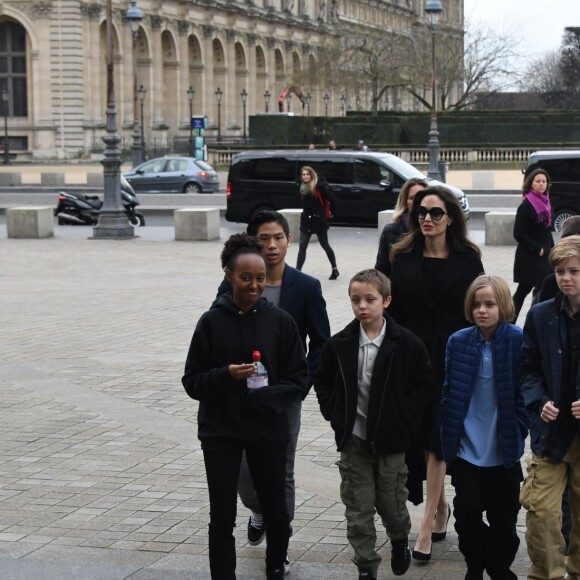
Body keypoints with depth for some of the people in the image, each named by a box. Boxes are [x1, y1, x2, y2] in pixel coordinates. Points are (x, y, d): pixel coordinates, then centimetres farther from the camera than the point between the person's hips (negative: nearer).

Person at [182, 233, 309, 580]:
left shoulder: (280, 321, -3)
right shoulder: (212, 322, -4)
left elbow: (300, 380, -1)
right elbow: (192, 382, -1)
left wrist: (266, 397, -18)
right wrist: (225, 375, -20)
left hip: (269, 430, 1)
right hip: (220, 431, -1)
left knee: (276, 512, 14)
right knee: (222, 517, -1)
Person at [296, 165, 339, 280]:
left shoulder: (319, 185, -15)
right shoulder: (303, 186, 6)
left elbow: (332, 198, -12)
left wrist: (332, 212, -1)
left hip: (318, 220, -6)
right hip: (306, 220, 6)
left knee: (325, 246, 8)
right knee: (302, 247, -2)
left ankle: (335, 270, 25)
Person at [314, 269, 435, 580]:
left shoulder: (406, 343, -9)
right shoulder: (340, 344, -3)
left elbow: (424, 382, 0)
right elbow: (323, 382, 10)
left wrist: (402, 415, -7)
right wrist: (335, 414, 0)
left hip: (390, 439, -1)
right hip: (352, 439, 1)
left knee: (391, 502, 12)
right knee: (358, 509, 4)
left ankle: (399, 540, 42)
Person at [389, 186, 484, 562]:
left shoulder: (467, 259, 0)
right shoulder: (403, 259, 5)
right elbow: (394, 311, 5)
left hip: (452, 361, -2)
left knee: (437, 439, -5)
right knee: (421, 437, 7)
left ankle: (428, 524, -1)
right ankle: (440, 507, 28)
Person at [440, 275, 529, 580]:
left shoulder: (518, 341, -10)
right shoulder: (459, 341, -4)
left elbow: (526, 390, -3)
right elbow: (449, 391, 2)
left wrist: (519, 430, -7)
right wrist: (448, 434, -1)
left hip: (504, 448, -1)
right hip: (467, 447, 1)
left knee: (503, 515, 11)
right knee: (467, 511, 3)